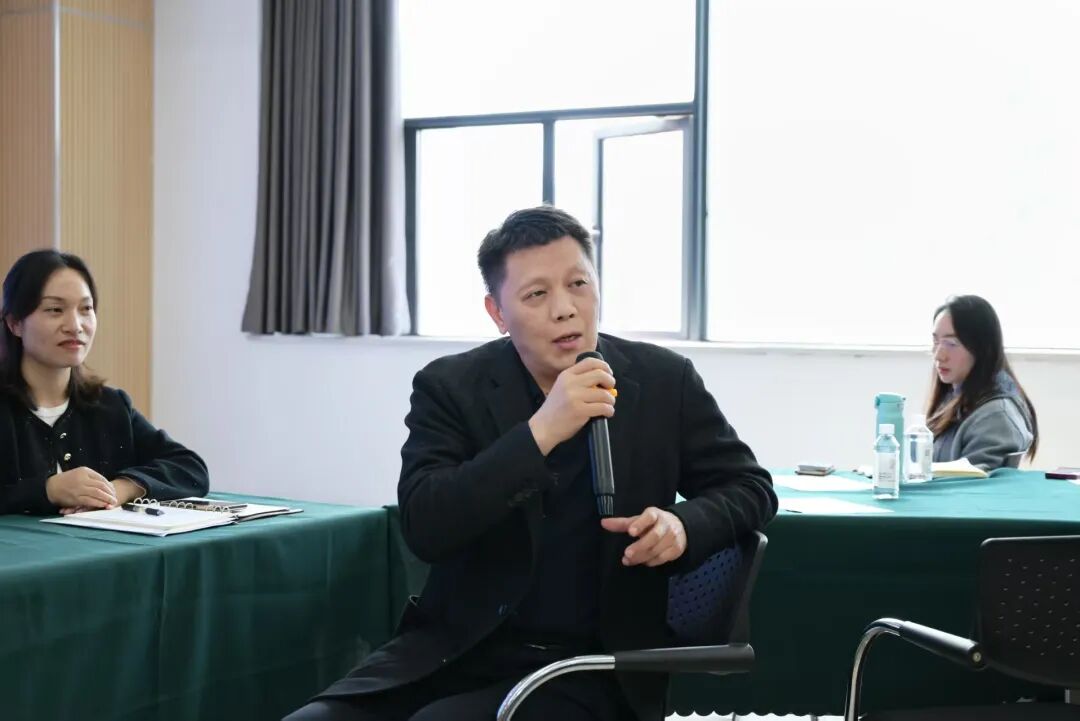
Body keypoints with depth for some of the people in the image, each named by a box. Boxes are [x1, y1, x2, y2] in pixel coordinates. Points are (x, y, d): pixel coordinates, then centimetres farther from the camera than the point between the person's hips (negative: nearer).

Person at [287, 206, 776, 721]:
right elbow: (423, 528, -14)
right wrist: (539, 432, -24)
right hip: (457, 648, 2)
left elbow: (749, 486, 11)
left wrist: (683, 523, -12)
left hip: (587, 669, -1)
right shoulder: (450, 386, -1)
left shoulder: (663, 381, 1)